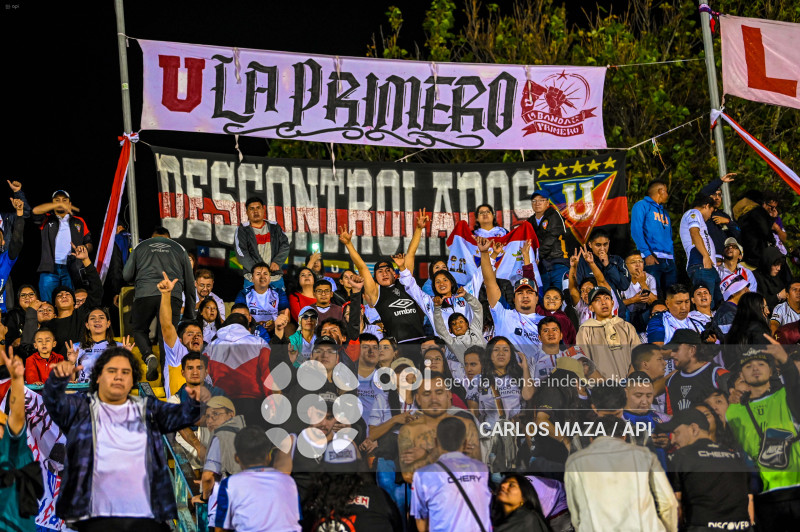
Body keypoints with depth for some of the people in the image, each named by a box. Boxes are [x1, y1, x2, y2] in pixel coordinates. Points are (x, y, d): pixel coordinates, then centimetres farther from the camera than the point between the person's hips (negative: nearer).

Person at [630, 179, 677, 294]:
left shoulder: (664, 211, 27)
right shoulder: (642, 206, 4)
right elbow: (636, 231, -8)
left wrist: (673, 260, 13)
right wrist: (647, 254, -19)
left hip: (669, 261, 7)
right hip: (652, 258, -7)